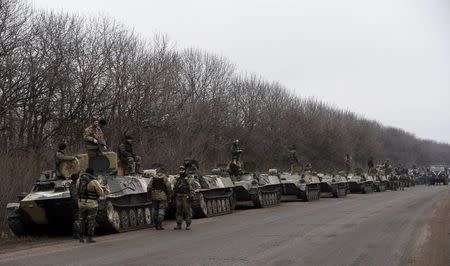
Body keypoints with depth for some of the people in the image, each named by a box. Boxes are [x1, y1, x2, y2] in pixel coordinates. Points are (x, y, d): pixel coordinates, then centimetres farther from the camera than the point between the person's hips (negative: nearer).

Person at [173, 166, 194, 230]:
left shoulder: (188, 179, -2)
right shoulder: (177, 179, 13)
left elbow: (191, 188, -8)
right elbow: (174, 189, 18)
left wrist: (191, 196, -16)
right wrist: (174, 197, 14)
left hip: (186, 197, -5)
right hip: (178, 197, 5)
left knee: (187, 211, -3)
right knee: (178, 211, 4)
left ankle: (188, 225, 2)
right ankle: (179, 225, 9)